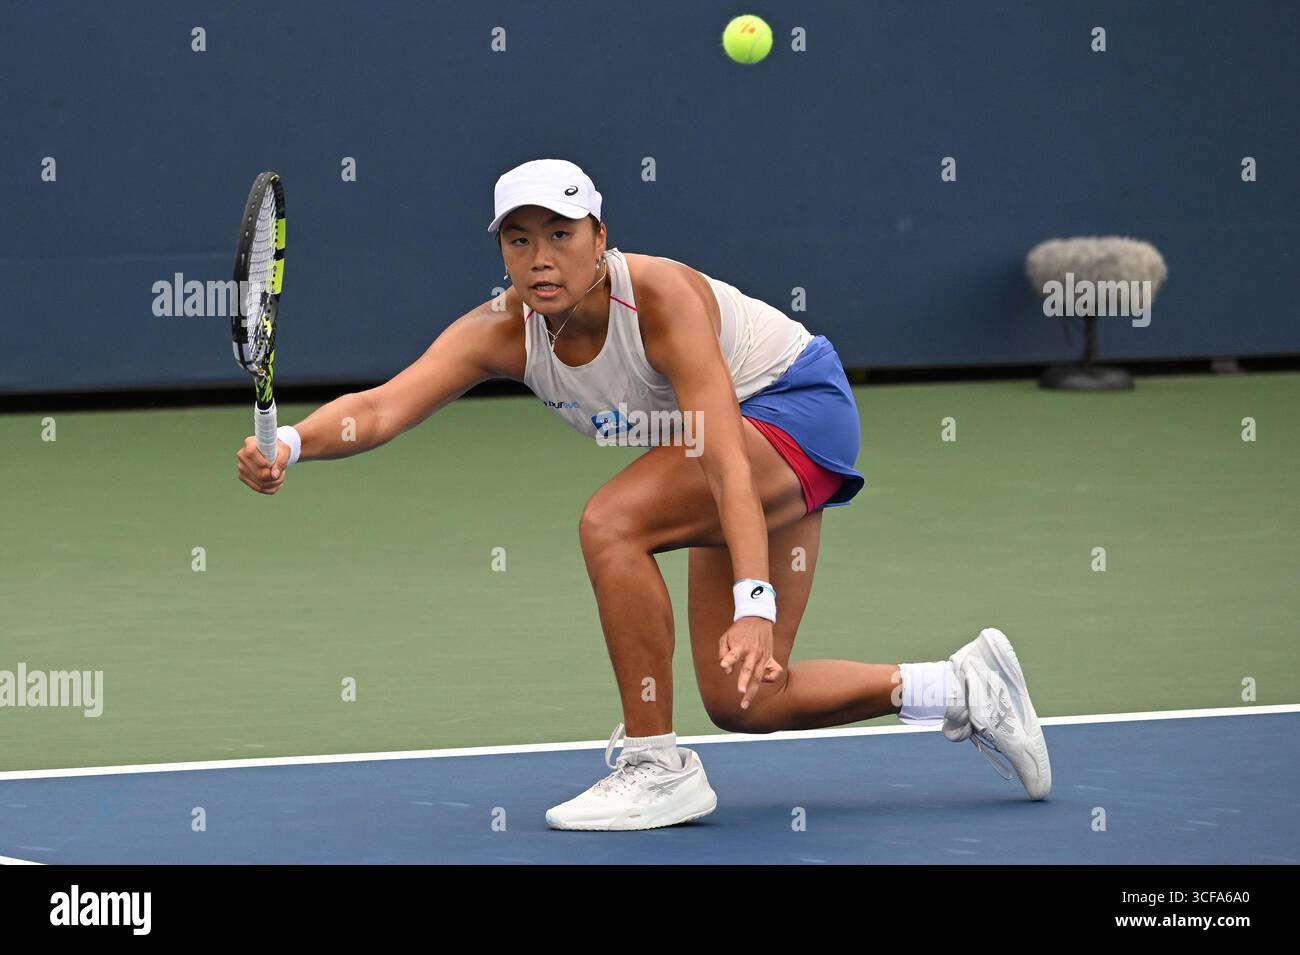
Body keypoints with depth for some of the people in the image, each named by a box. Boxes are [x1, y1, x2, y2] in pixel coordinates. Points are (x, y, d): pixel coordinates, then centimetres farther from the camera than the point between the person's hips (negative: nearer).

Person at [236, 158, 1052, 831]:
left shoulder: (662, 300, -33)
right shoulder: (502, 333, -17)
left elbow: (727, 466, -40)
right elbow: (383, 407, -28)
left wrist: (754, 606, -50)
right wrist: (290, 445, -49)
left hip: (797, 406, -8)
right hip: (747, 444, 8)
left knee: (610, 523, -30)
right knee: (740, 702, 6)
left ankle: (658, 767, -19)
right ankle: (968, 690, 23)